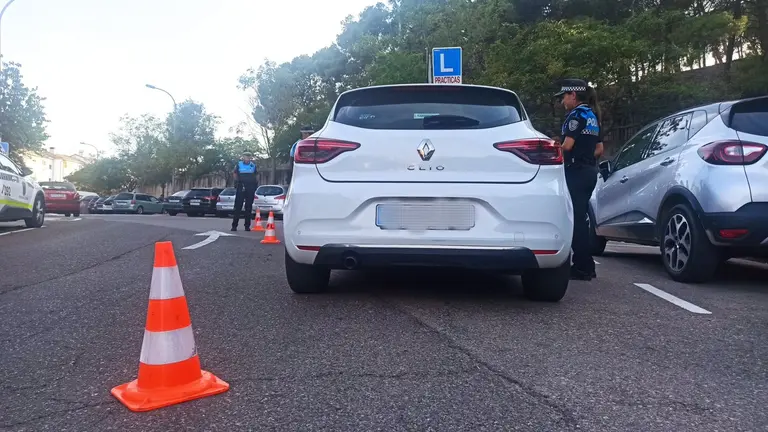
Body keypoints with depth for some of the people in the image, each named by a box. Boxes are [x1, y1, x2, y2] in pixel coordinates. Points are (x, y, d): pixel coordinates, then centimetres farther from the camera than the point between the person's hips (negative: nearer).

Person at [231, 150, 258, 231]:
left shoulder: (253, 165, 10)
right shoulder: (239, 164, 5)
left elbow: (256, 176, 18)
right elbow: (235, 174, 12)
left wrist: (256, 184, 9)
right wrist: (236, 183, 1)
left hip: (251, 188, 2)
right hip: (241, 187, -2)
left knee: (249, 207, 5)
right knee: (238, 206, -5)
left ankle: (247, 225, 11)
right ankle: (234, 225, -3)